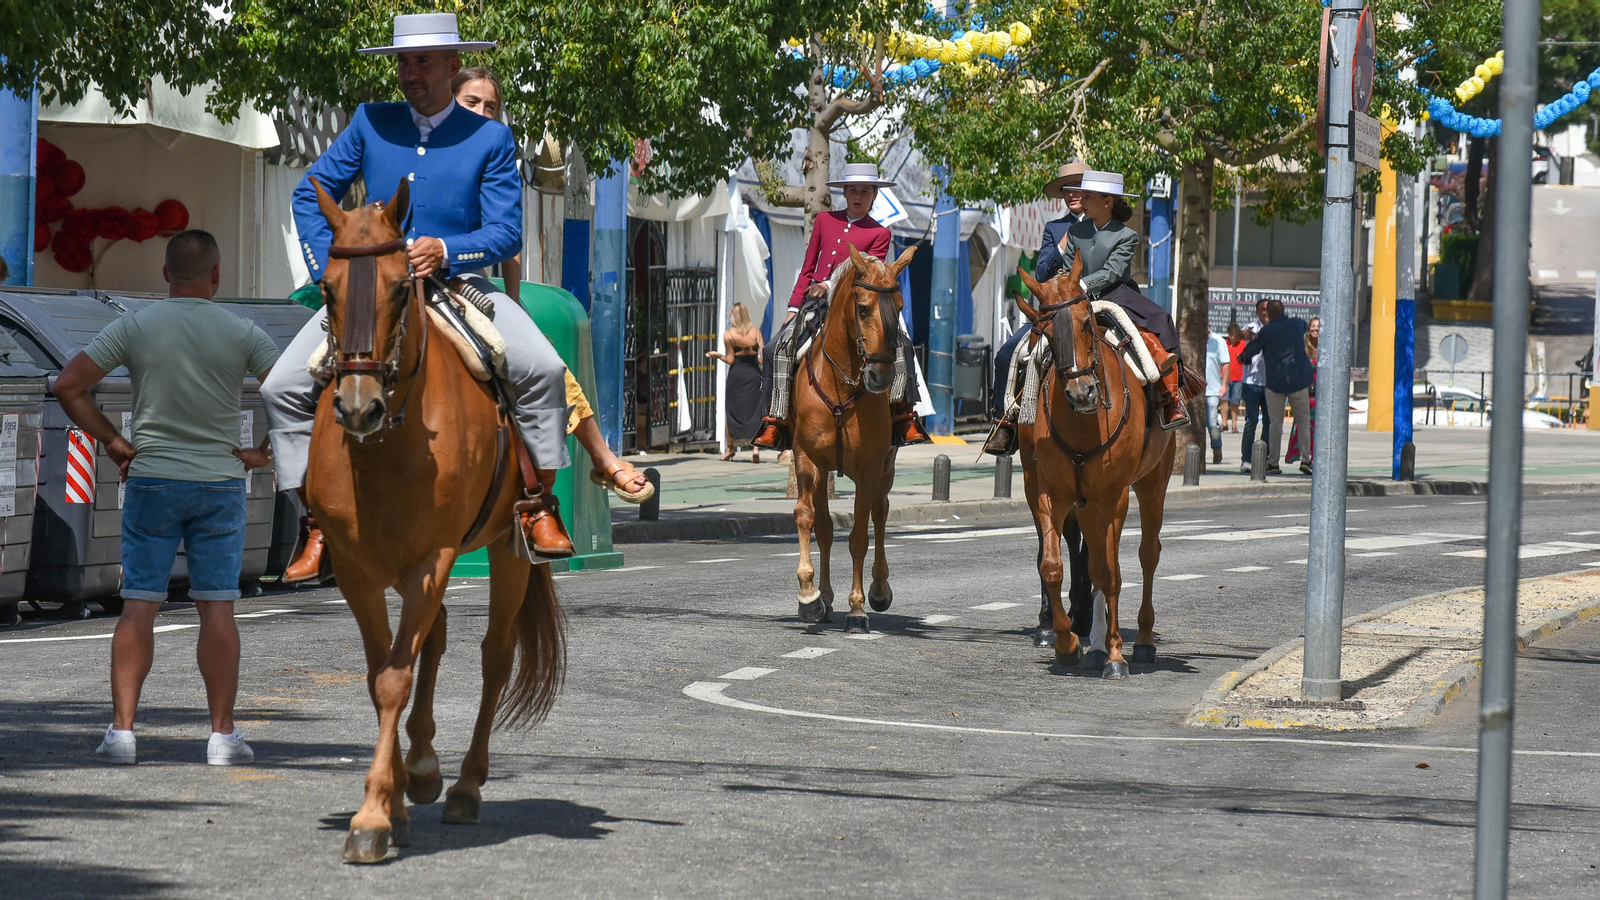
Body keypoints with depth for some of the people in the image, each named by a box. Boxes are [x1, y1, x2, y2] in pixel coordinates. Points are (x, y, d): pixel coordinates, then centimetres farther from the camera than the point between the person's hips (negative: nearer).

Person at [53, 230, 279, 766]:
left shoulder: (134, 327, -2)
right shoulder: (242, 334, -3)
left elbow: (68, 386, -4)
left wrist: (114, 443, 2)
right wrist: (262, 453, 0)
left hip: (151, 481, 0)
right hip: (220, 483, 0)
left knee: (139, 604, 3)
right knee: (217, 608, 3)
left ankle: (122, 731, 0)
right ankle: (222, 735, 4)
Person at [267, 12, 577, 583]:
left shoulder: (492, 140, 2)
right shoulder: (370, 124, 8)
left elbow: (506, 233, -4)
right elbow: (310, 196, 11)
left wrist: (445, 251, -22)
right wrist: (329, 268, -4)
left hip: (458, 283, -2)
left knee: (543, 368, -27)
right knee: (283, 387, -13)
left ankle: (539, 505, -12)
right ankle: (320, 525, -2)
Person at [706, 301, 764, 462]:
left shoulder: (728, 335, -7)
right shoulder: (756, 331, -2)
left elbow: (730, 360, -6)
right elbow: (762, 354, -7)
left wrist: (717, 355, 10)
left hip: (736, 374, -1)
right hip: (754, 373, 1)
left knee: (733, 411, 11)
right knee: (755, 411, 3)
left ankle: (730, 448, 19)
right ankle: (756, 447, -9)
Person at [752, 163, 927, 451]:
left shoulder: (879, 234, 5)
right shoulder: (825, 220, 14)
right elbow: (808, 268, 15)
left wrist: (830, 286, -20)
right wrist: (794, 307, 7)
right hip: (814, 304, 2)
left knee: (898, 341, -24)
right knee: (780, 346, -20)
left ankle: (903, 414, -22)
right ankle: (775, 419, -17)